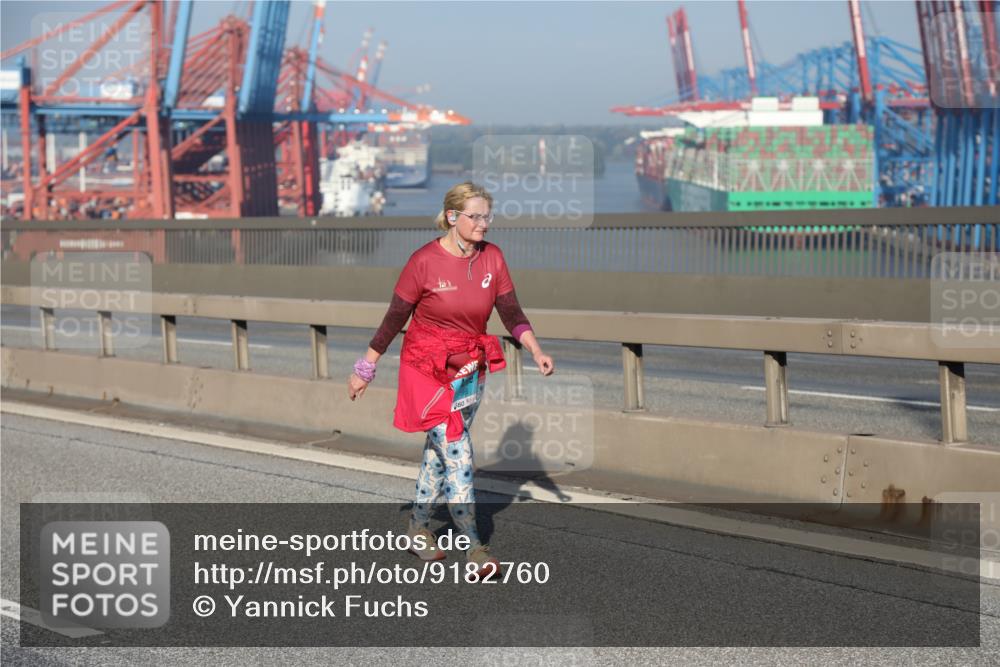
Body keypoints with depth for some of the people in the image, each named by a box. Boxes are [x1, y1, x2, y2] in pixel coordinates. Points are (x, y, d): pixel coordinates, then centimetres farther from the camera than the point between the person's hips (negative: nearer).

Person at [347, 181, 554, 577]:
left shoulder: (492, 258, -2)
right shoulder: (424, 261, -16)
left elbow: (511, 313, -2)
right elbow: (394, 319, -9)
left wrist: (536, 352, -18)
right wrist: (365, 369, -4)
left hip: (471, 369, 5)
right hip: (428, 368, -5)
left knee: (441, 450, 16)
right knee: (458, 455, -12)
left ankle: (419, 525, 33)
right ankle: (473, 546, -10)